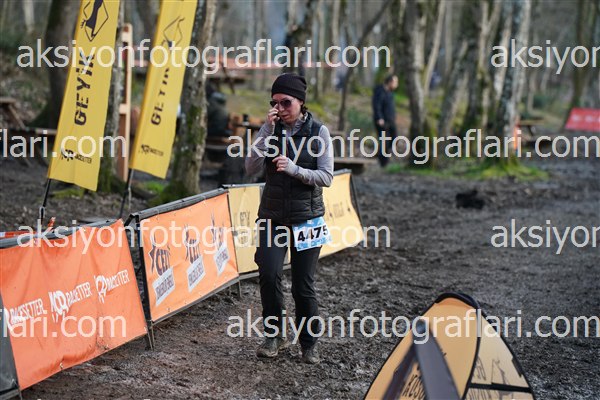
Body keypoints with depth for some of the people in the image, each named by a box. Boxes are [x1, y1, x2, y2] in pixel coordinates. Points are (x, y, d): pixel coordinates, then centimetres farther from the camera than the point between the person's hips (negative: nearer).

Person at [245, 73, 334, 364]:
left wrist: (293, 168, -21)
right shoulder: (271, 130, 3)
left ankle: (309, 343, 19)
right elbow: (252, 169, -8)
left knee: (303, 283, 1)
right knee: (269, 274, -15)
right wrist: (267, 131, -14)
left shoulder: (318, 132, -3)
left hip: (306, 216, -2)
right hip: (273, 215, 2)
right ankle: (275, 335, 4)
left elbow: (326, 177, -7)